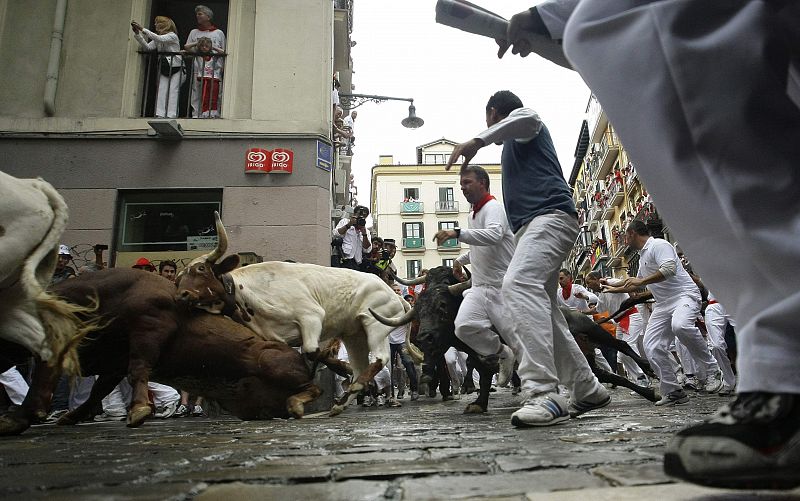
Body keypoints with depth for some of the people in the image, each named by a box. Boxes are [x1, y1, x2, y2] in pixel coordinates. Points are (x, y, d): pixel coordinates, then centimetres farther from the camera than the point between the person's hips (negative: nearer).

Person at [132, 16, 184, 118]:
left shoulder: (172, 36, -6)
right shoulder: (158, 39, 16)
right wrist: (137, 34, -7)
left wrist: (142, 29, -25)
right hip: (164, 70, 7)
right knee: (161, 91, -6)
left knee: (173, 91, -13)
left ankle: (171, 115, -14)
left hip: (176, 69, -7)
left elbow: (159, 39, -23)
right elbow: (147, 47, 3)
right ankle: (160, 114, -9)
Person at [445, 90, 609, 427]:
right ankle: (588, 390, 16)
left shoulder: (522, 128, 10)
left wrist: (477, 140, -22)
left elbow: (527, 117, -16)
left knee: (518, 285, -32)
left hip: (550, 215, -11)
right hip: (532, 226, 11)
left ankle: (543, 393, -43)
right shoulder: (515, 145, 37)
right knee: (544, 311, 8)